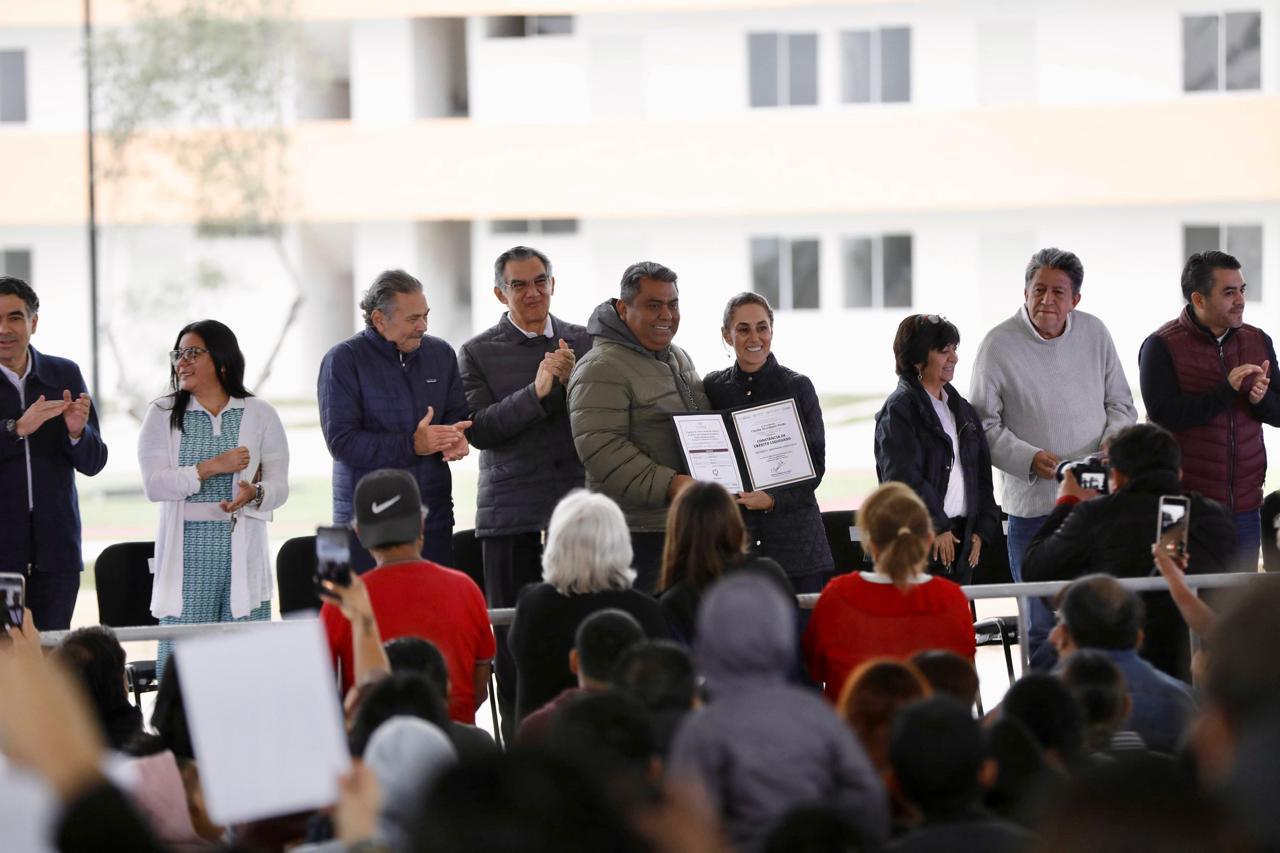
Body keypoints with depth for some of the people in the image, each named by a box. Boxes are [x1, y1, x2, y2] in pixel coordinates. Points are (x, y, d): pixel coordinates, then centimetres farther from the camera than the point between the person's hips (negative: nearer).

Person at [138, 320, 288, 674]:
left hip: (244, 552, 0)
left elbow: (280, 486, 6)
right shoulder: (162, 415, 7)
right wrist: (212, 467, -14)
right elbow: (154, 485, -4)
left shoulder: (259, 414, 9)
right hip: (187, 554, 0)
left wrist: (255, 494, -17)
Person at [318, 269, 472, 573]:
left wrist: (456, 436, -7)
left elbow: (459, 416, 19)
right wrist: (412, 445, -16)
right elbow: (341, 441, -10)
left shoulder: (441, 354, 12)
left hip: (433, 518, 4)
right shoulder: (343, 360, -3)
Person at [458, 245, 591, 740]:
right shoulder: (478, 354, 5)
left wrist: (573, 382, -9)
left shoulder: (584, 344, 12)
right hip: (513, 518, -2)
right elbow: (479, 429, -7)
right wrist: (536, 392, -17)